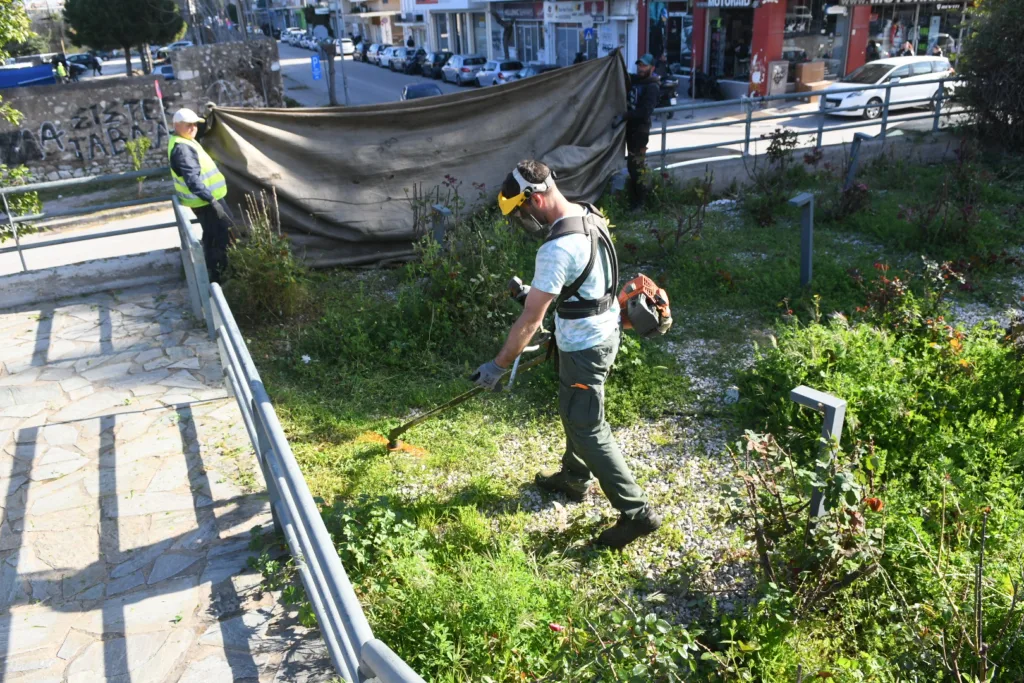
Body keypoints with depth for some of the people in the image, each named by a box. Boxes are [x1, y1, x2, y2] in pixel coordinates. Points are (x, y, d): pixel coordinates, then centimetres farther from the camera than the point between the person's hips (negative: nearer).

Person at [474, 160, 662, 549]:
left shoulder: (558, 248, -28)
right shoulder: (590, 217, 1)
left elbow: (531, 319, -25)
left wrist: (499, 365, -17)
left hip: (584, 347, -10)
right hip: (603, 331, 10)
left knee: (588, 429, 1)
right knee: (574, 411, 25)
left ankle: (637, 512, 9)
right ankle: (573, 478, 44)